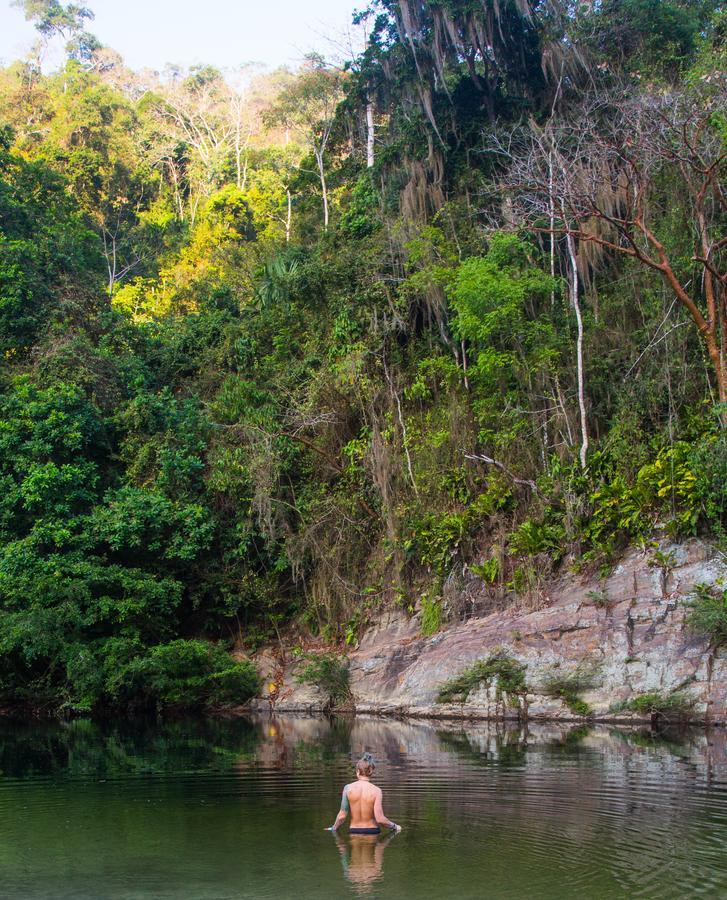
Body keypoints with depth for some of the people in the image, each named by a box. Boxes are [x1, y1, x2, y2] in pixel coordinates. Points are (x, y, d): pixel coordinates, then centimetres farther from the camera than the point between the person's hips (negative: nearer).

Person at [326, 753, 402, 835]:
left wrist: (334, 828, 15)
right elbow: (379, 819, -12)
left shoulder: (348, 788, -4)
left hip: (354, 831, 1)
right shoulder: (376, 791, -8)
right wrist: (394, 826, 5)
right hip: (372, 831, -1)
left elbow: (342, 816, -3)